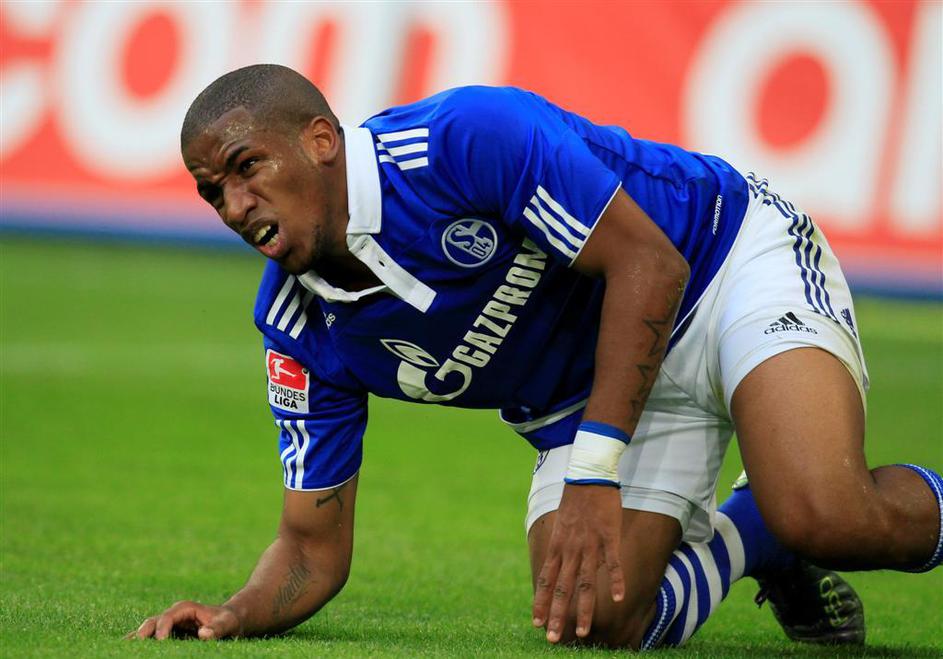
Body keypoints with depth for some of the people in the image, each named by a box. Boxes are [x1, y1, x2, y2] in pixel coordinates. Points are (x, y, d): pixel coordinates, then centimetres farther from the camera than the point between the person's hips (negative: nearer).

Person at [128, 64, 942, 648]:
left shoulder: (466, 137, -27)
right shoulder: (301, 330, -8)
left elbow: (649, 262, -27)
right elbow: (315, 548, -1)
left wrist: (594, 473, -33)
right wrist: (235, 616, -24)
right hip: (585, 398, 6)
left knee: (825, 518, -33)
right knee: (594, 624, -18)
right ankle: (743, 537, 13)